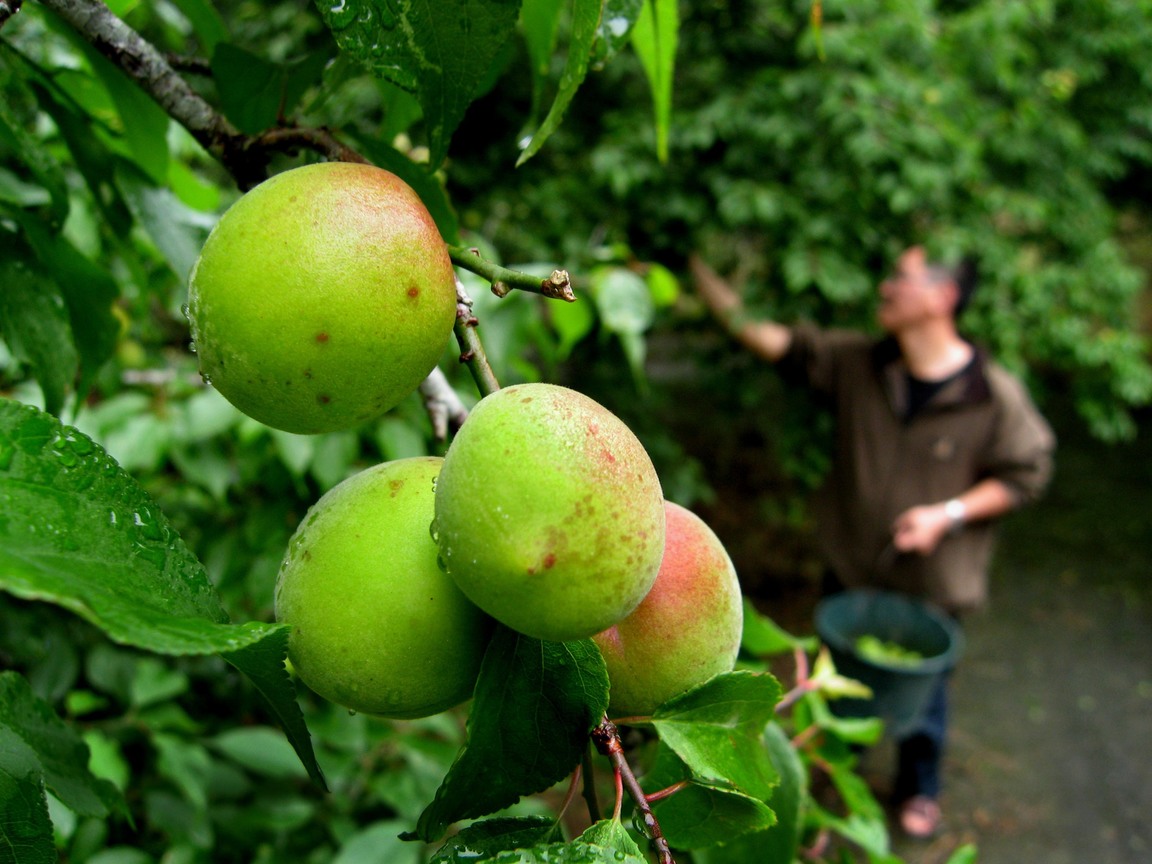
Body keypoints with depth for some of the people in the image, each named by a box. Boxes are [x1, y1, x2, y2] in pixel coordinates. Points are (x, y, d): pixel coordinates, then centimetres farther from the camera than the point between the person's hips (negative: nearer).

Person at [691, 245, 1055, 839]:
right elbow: (782, 344, -9)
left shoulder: (996, 396, -17)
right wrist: (711, 288, -18)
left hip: (931, 579, -3)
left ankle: (918, 789, 47)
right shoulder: (858, 362, -8)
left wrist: (948, 513, -19)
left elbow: (1025, 475, -8)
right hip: (852, 566, 3)